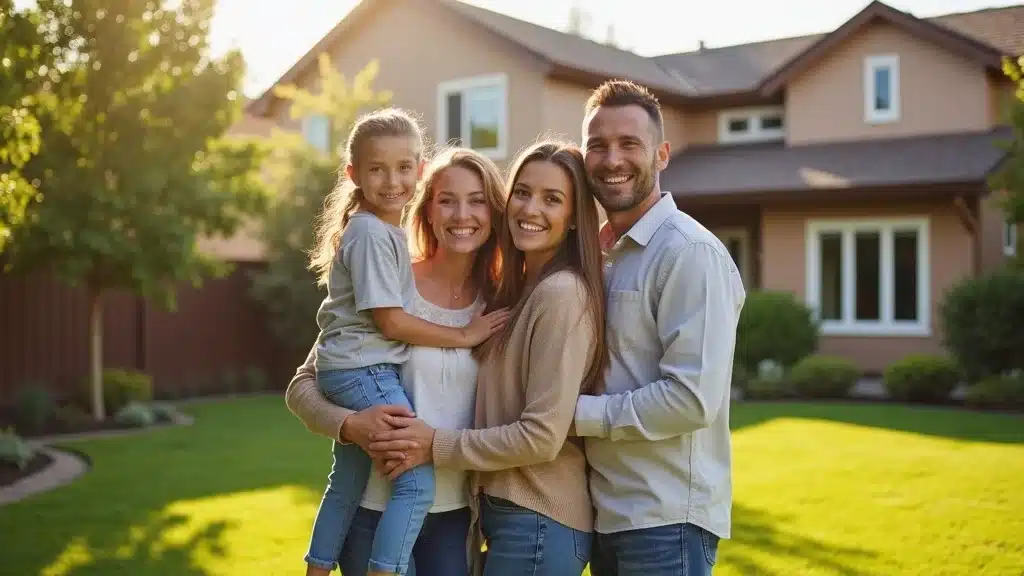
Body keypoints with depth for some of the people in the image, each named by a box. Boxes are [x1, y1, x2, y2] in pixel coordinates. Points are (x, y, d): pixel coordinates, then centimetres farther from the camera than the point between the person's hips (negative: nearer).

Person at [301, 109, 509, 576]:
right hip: (366, 371, -10)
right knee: (418, 481, -13)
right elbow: (390, 321, -18)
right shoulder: (371, 232, -15)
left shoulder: (386, 230, 15)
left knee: (346, 484, 17)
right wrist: (463, 336, -13)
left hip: (352, 374, 10)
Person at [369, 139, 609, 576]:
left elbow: (542, 436, -21)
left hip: (538, 523, -9)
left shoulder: (562, 293, -17)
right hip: (505, 511, 9)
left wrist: (437, 446, -12)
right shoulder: (519, 292, 11)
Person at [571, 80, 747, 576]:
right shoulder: (601, 253, 11)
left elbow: (693, 398, -21)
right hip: (607, 511, 8)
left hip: (666, 520, -8)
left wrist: (576, 413, -15)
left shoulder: (690, 252, -14)